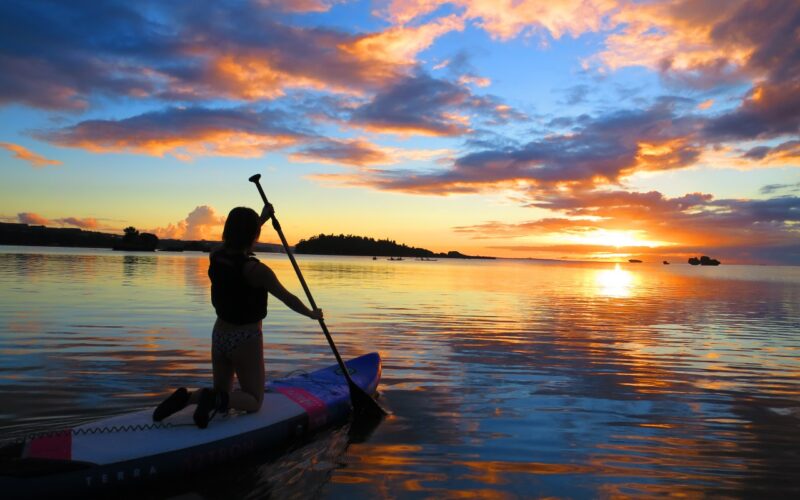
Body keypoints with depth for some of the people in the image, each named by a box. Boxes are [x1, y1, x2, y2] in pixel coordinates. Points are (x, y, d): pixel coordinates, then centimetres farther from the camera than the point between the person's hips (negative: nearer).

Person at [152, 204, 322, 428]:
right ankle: (215, 398, -19)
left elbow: (238, 240, 18)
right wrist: (312, 313, 6)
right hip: (246, 340, -6)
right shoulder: (256, 270, -22)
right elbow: (287, 298, -11)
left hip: (219, 335, 6)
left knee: (223, 397, 23)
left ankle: (186, 397, -6)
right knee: (253, 402, 10)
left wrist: (262, 218, 26)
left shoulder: (215, 257, -4)